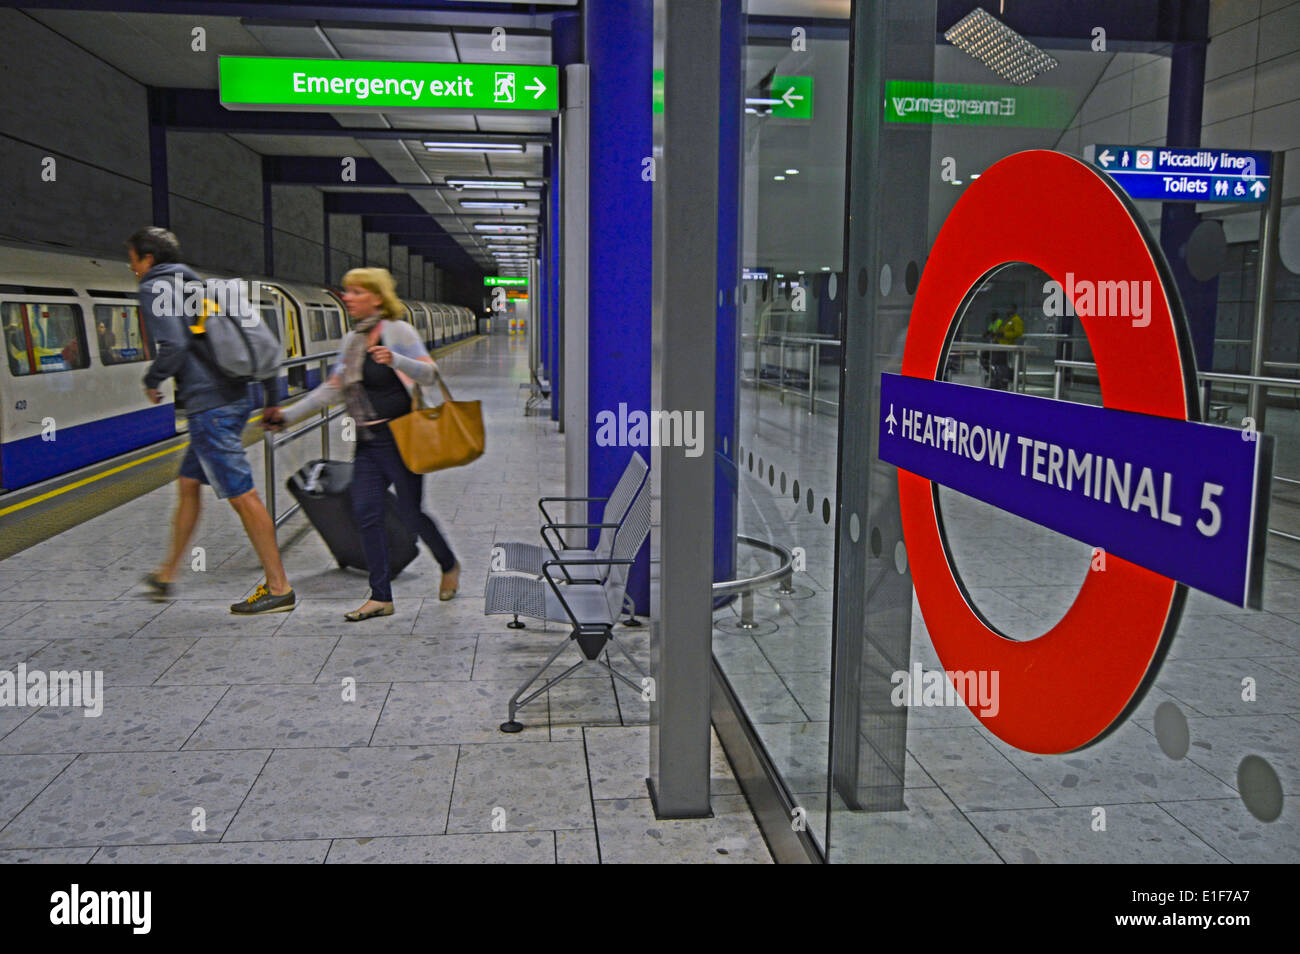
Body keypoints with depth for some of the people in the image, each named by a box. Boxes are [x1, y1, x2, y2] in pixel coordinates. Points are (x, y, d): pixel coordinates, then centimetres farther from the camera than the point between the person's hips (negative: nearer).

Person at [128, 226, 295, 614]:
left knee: (242, 495, -7)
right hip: (234, 397, 10)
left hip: (209, 406, -10)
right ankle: (166, 574, 33)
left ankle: (278, 587, -4)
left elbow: (174, 344, -19)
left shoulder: (154, 288, -4)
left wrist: (152, 381, -2)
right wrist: (270, 388, 21)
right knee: (188, 484, 20)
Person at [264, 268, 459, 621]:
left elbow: (429, 374, -14)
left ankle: (449, 566, 27)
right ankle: (381, 596, 7)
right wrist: (288, 415, 12)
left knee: (411, 512, 0)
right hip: (367, 443, 7)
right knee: (366, 513, 0)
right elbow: (331, 390, 15)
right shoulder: (351, 340, 13)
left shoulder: (397, 331, -7)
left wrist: (395, 360, -30)